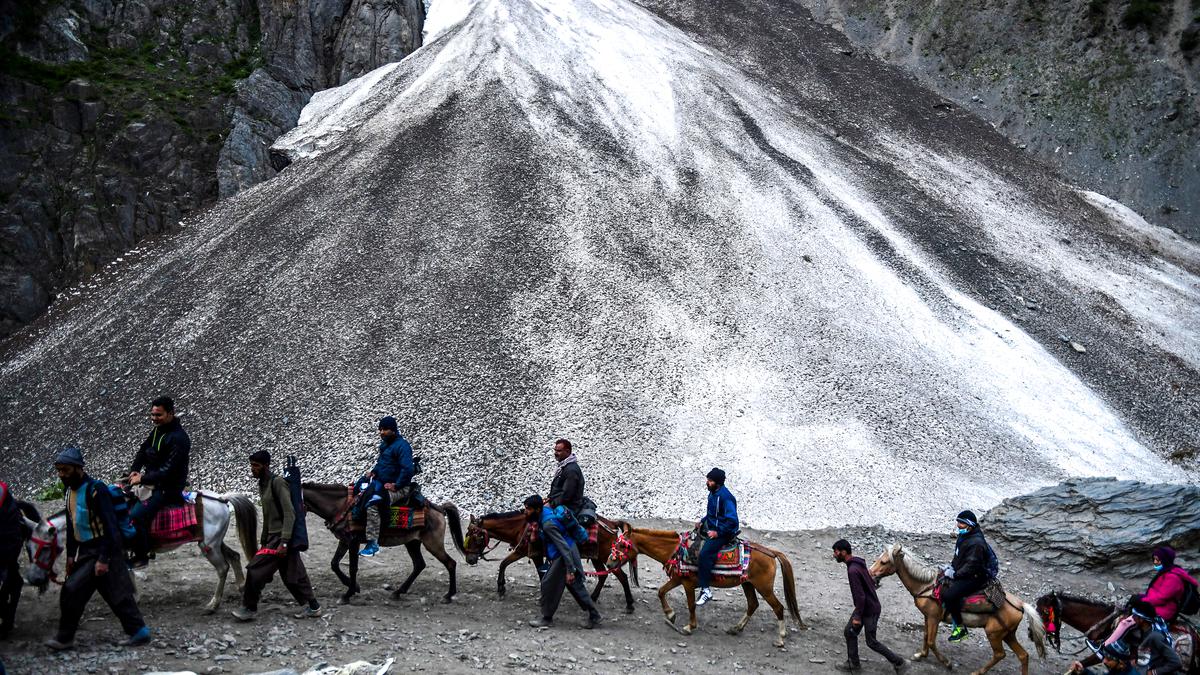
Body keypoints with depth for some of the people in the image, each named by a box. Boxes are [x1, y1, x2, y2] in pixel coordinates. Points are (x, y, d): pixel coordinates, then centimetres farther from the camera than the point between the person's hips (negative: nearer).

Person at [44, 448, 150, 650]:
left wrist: (103, 559, -23)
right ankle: (138, 632, 18)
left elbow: (109, 527, -21)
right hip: (85, 551, 9)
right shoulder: (70, 491, 10)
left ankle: (65, 638, 4)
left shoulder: (95, 490, -18)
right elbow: (71, 525, 18)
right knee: (116, 594, 11)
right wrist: (71, 554, 13)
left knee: (72, 590, -10)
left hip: (101, 550, -9)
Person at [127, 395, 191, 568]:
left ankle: (141, 555, -11)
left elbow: (168, 470, -23)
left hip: (167, 489, -10)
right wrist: (134, 471, -4)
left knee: (137, 515, -25)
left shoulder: (178, 438, -19)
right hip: (153, 482, 10)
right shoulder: (157, 431, 10)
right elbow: (143, 451, 14)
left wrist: (143, 479, -21)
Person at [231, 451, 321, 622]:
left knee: (256, 570, -7)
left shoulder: (278, 482, -15)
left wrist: (284, 542, -25)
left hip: (282, 537, -9)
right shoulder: (263, 485, 14)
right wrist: (263, 542, 22)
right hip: (273, 536, 9)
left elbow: (289, 513, -20)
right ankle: (312, 607, 18)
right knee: (291, 575, 11)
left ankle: (249, 609, 5)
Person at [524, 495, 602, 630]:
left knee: (548, 584, 1)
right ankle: (594, 616, 22)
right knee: (576, 586, 16)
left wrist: (570, 571, -29)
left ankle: (547, 619, 14)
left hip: (565, 557, -10)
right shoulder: (546, 510, 0)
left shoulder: (548, 524, -27)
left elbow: (564, 547, -29)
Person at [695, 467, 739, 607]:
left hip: (723, 533, -11)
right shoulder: (713, 493, 8)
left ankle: (706, 590, -24)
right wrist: (703, 522, 10)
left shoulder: (725, 497, -22)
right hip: (711, 528, 11)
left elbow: (732, 520, -25)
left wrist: (718, 532, -23)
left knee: (705, 553, -27)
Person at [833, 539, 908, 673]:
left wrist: (857, 616, -21)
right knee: (849, 632, 15)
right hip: (868, 606, 10)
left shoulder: (852, 570, -27)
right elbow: (872, 582, 15)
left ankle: (900, 663, 14)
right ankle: (853, 663, 25)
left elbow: (860, 596, -28)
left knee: (871, 642, 3)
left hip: (869, 610, -10)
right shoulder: (858, 563, 4)